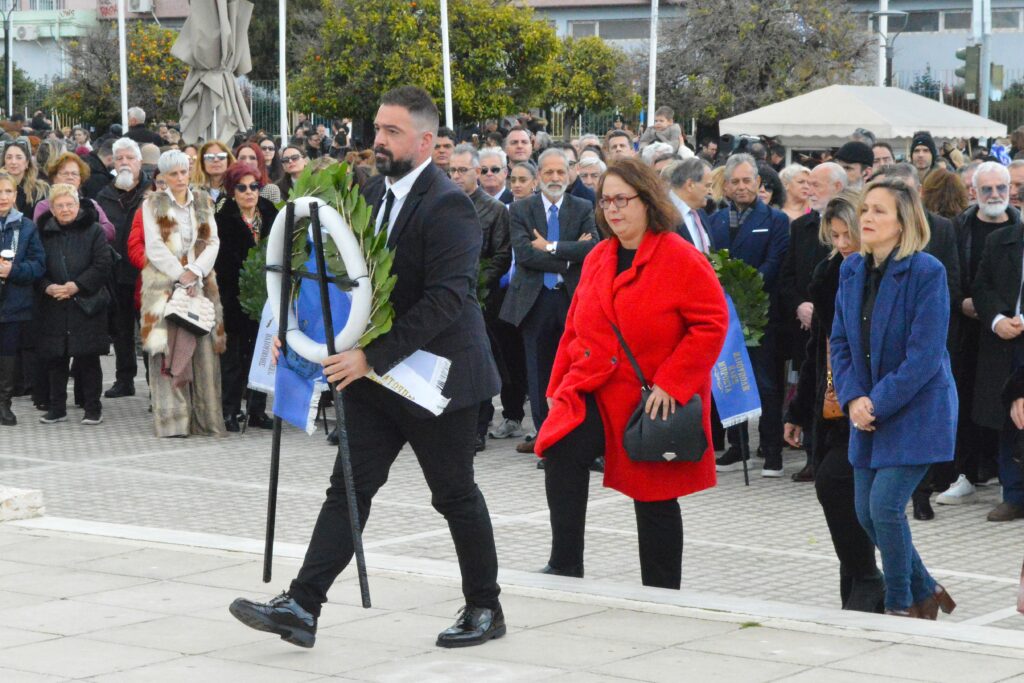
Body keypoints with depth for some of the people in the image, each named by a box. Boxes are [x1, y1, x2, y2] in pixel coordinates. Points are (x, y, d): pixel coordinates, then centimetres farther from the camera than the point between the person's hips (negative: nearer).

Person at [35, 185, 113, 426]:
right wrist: (48, 287, -11)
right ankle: (57, 408, 15)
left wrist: (77, 285, -14)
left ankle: (93, 408, 8)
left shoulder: (93, 230, 0)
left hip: (87, 304, -3)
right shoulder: (45, 233, 8)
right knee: (56, 359, 6)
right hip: (54, 306, 3)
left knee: (88, 358, 0)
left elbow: (103, 265, -6)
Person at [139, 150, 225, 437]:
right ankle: (172, 419, -9)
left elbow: (213, 242, 7)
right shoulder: (153, 205, 6)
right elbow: (154, 247, -2)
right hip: (164, 282, -2)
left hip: (200, 283, 2)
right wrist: (180, 275, -11)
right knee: (168, 347, -8)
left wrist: (194, 271, -8)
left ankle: (205, 418, -1)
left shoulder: (203, 203, 14)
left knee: (203, 347, -3)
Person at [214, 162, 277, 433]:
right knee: (233, 353, 1)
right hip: (234, 297, -4)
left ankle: (257, 409, 14)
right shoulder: (224, 220, -5)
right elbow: (221, 261, -10)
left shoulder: (270, 215, 8)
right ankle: (230, 411, 7)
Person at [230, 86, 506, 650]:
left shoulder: (447, 206, -18)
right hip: (374, 372, 7)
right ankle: (301, 607, -2)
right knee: (349, 488, 2)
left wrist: (374, 355, -28)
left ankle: (485, 609, 22)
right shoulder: (373, 192, 7)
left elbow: (447, 298, -26)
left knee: (455, 495, 6)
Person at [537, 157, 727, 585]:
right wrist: (560, 385, 8)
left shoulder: (682, 260, -10)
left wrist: (670, 383, -19)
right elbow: (575, 328, 16)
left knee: (654, 499, 6)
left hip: (655, 404, -4)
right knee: (561, 454, -23)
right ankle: (564, 565, -16)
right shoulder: (598, 258, 9)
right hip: (593, 391, 4)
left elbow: (712, 324, -14)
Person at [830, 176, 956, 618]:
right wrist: (853, 399, -6)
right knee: (866, 511, 8)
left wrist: (878, 405, -18)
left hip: (916, 412, -7)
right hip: (870, 411, 7)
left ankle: (901, 607, 8)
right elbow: (840, 341, 8)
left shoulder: (926, 272, -15)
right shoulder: (852, 270, 5)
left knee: (885, 506, -12)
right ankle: (925, 592, 28)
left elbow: (924, 356, -18)